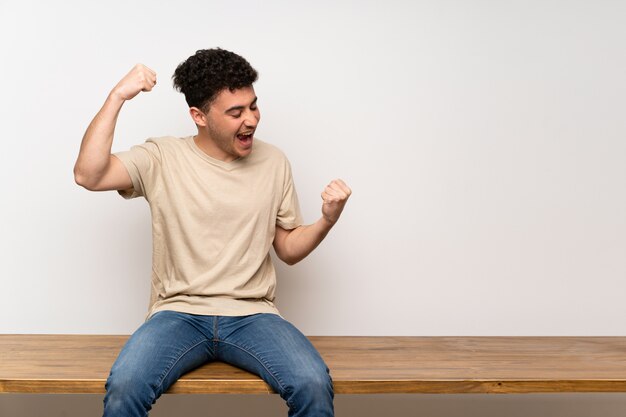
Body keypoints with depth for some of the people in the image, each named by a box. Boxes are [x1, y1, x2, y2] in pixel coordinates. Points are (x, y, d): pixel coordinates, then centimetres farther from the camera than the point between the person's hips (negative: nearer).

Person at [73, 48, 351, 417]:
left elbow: (288, 249, 12)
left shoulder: (273, 161, 7)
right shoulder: (162, 158, 0)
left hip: (252, 315, 2)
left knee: (314, 386, -26)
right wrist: (117, 97, -15)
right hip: (179, 313, -1)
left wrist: (327, 220, -7)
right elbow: (88, 175, -15)